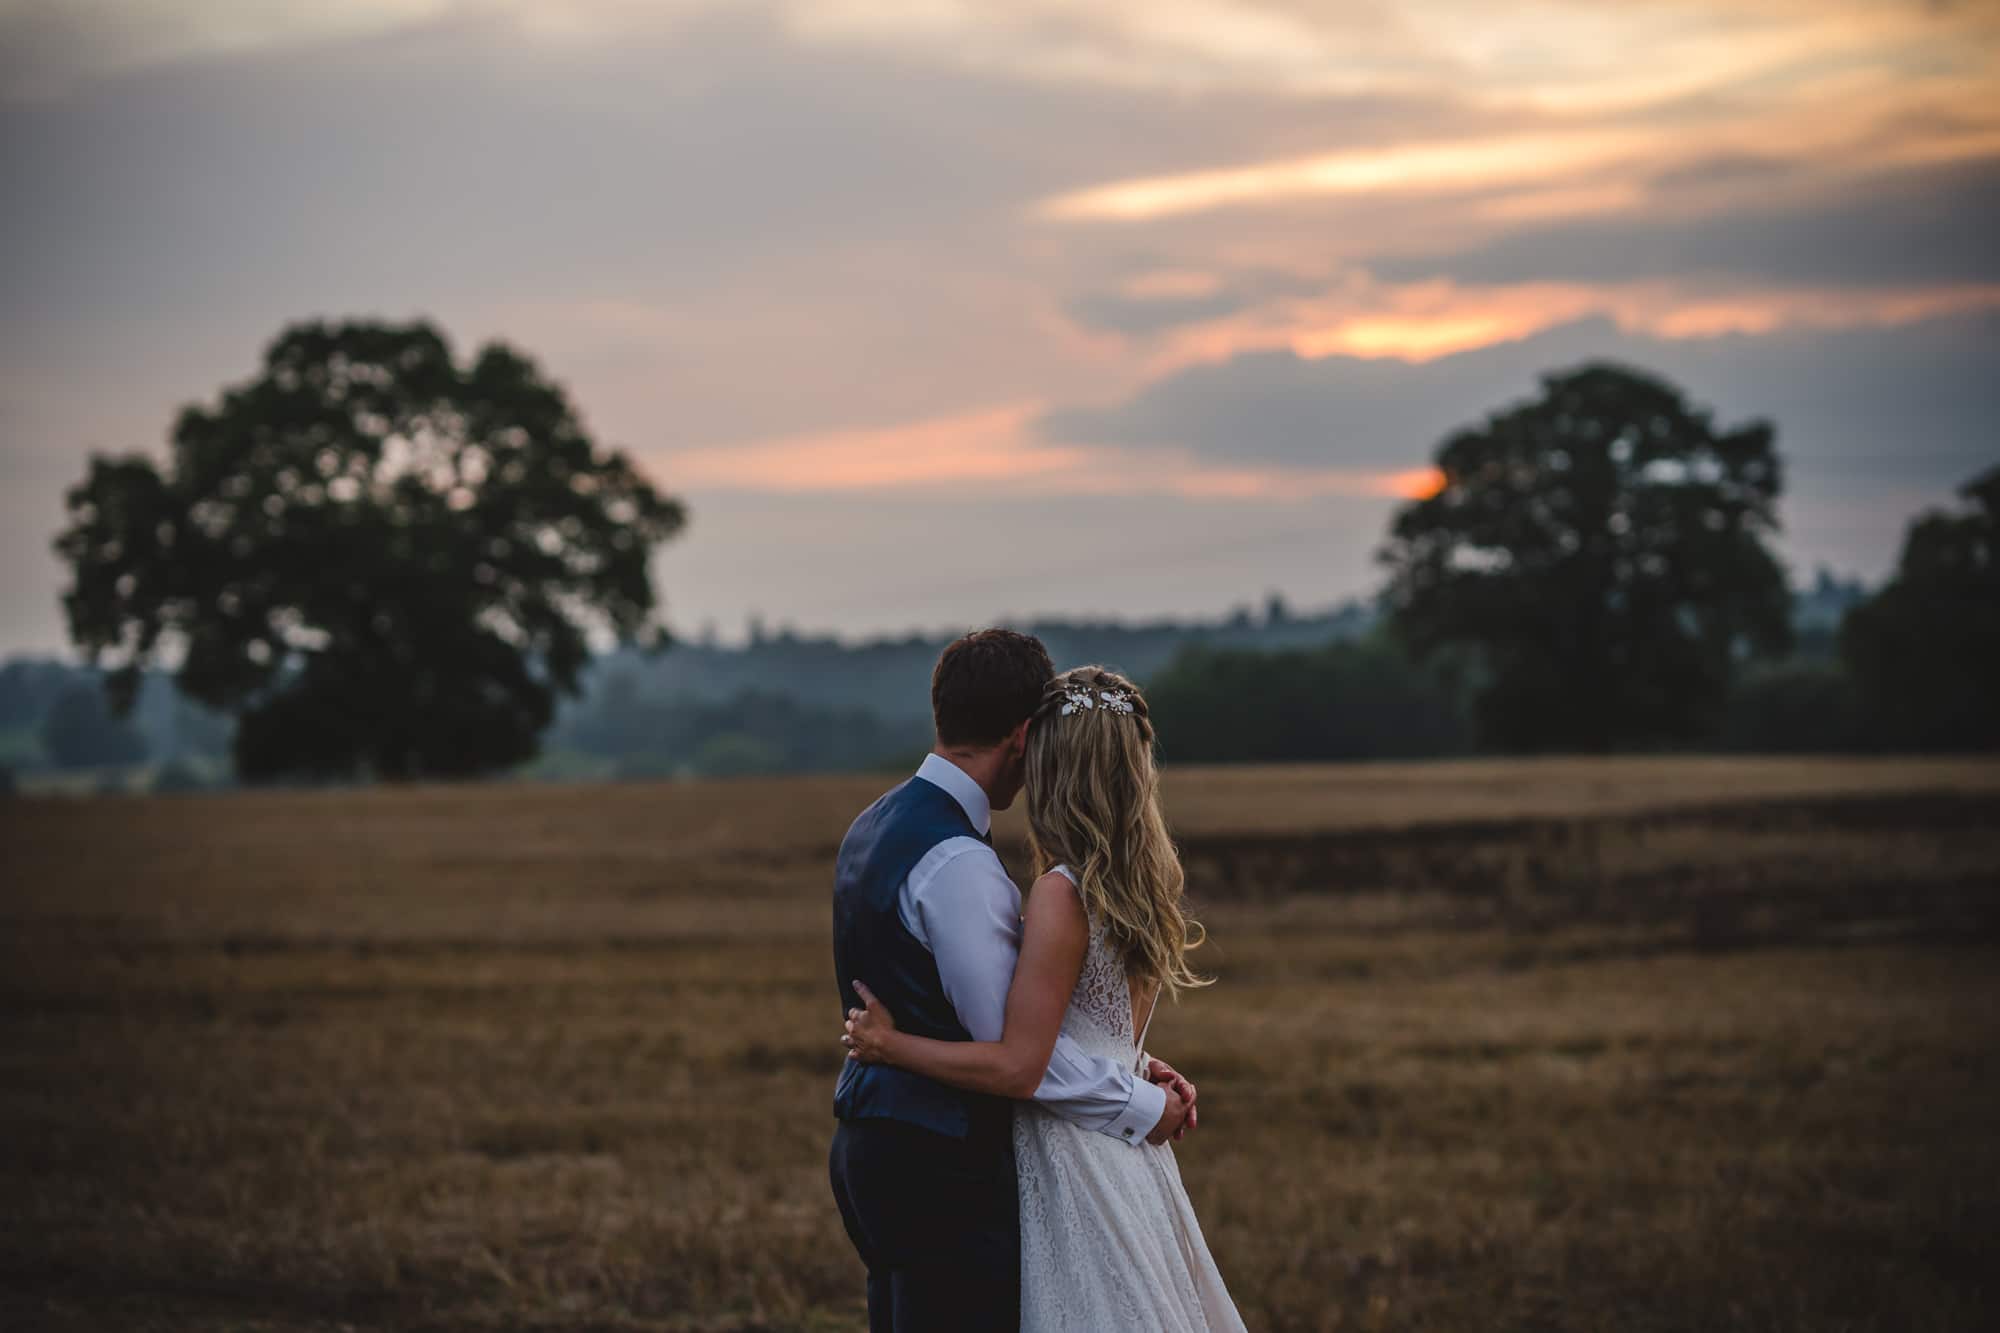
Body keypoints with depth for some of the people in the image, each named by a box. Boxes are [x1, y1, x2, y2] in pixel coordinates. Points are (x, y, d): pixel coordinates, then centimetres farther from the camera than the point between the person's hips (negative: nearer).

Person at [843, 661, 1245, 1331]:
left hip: (1074, 1161, -8)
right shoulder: (1146, 886, 6)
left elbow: (1017, 1067, -19)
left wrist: (890, 1044, -10)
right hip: (1127, 1150, 8)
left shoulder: (1061, 895, -18)